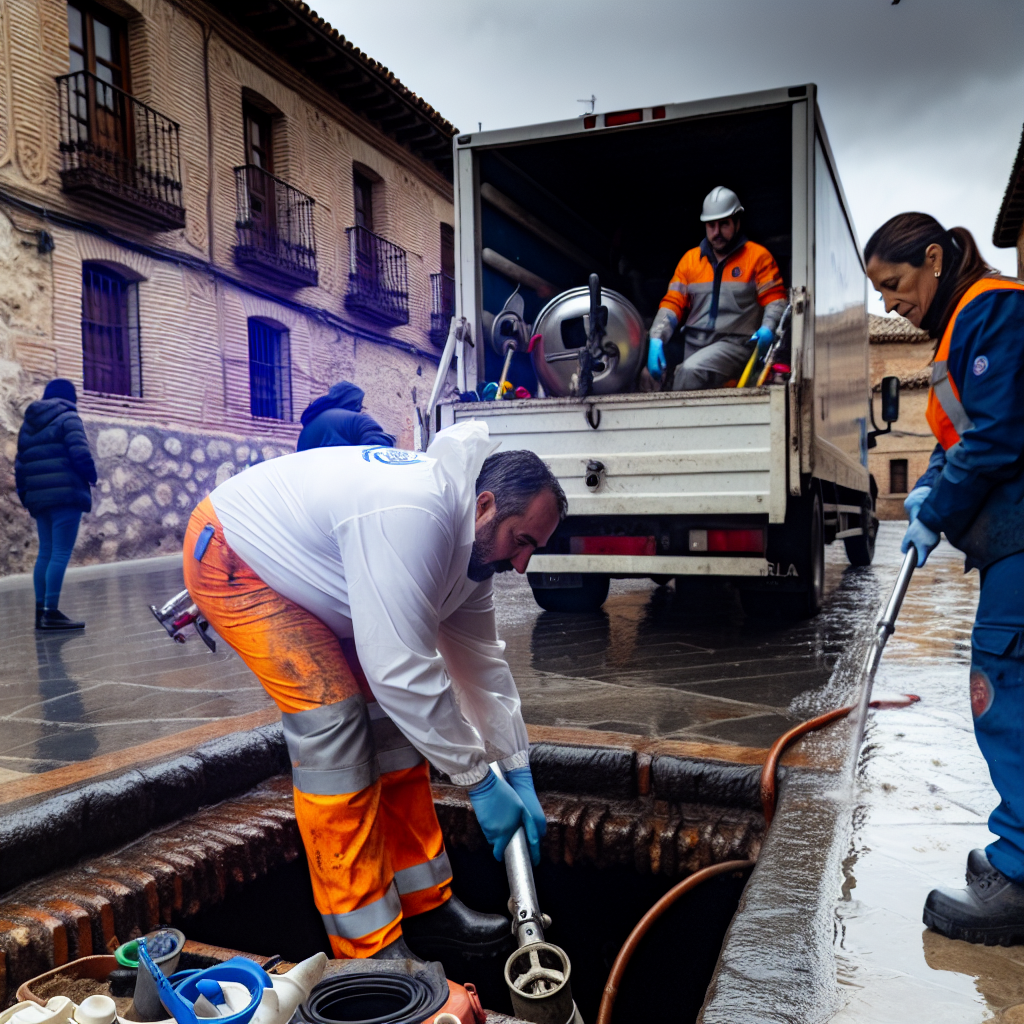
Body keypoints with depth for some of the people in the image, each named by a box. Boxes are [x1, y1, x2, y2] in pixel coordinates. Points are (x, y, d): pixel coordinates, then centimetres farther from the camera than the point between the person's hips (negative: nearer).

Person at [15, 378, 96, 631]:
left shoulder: (28, 425, 19)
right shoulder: (68, 418, -4)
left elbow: (20, 464, 17)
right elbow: (80, 454, -16)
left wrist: (25, 495, 21)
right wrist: (91, 476, 2)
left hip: (39, 497, 8)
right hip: (66, 494, -8)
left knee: (45, 553, 13)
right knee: (61, 554, -9)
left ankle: (41, 612, 14)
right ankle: (51, 612, -13)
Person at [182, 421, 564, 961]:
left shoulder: (470, 537, -5)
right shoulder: (411, 516, -37)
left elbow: (481, 659, 1)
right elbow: (404, 669, -36)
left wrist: (519, 775, 2)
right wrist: (481, 779, -25)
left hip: (295, 568, 9)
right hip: (229, 557, -9)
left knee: (390, 714, 3)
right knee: (333, 721, -18)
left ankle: (424, 902, 14)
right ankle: (369, 948, -7)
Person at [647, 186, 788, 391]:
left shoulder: (757, 256, 9)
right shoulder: (690, 259, 19)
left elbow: (775, 298, 3)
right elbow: (672, 303, 13)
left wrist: (767, 328, -18)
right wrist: (656, 339, -3)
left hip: (735, 343, -4)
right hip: (693, 344, 4)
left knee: (691, 370, -33)